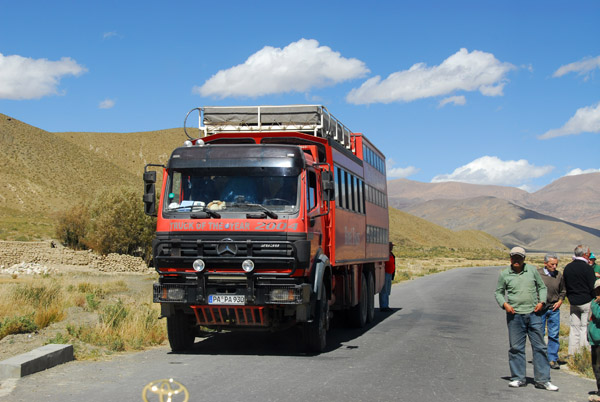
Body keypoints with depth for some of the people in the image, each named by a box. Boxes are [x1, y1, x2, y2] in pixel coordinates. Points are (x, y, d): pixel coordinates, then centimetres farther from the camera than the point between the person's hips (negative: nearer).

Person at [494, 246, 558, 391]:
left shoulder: (532, 270, 8)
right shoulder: (504, 274, 5)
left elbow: (542, 287, 16)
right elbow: (498, 292, 12)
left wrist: (541, 302, 0)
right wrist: (504, 304, -6)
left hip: (533, 314, 1)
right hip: (515, 315, -1)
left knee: (539, 346, 1)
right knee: (516, 347, 2)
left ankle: (542, 380, 6)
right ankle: (518, 378, 13)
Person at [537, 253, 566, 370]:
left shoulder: (559, 275, 7)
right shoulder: (537, 274, -5)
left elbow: (563, 291, 20)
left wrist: (560, 301, 5)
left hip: (554, 309, 2)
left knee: (554, 335, 1)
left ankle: (553, 359, 8)